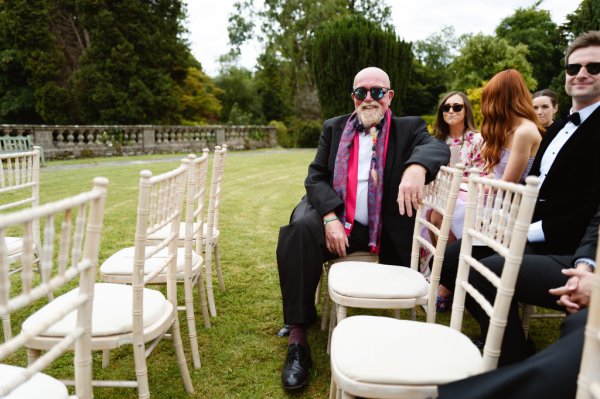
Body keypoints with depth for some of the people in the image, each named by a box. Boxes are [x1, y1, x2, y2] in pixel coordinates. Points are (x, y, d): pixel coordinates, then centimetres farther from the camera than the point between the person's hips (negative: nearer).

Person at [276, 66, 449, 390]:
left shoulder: (408, 128, 7)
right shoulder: (334, 128, 12)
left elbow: (437, 147, -13)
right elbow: (316, 177, 4)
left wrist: (417, 166, -38)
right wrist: (330, 218, -14)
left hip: (387, 233, 0)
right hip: (339, 223, 1)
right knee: (299, 230, -29)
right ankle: (297, 338, -23)